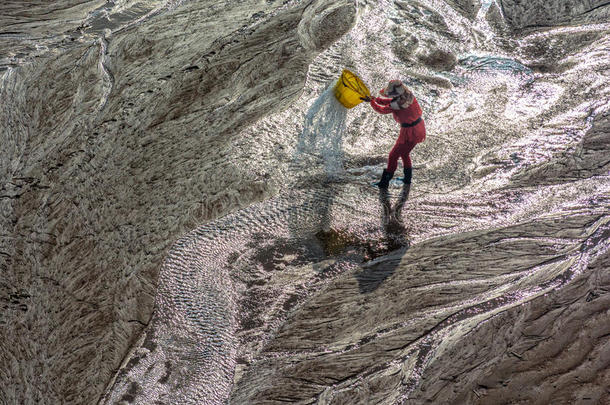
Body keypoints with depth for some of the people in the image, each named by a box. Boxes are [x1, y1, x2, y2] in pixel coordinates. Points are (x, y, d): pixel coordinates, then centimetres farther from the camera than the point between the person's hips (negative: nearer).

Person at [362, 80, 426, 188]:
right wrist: (376, 99, 5)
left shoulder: (397, 104, -26)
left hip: (410, 132, -8)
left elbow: (381, 110, -9)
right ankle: (407, 178, 41)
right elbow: (391, 101, 13)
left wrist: (371, 101, 7)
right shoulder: (408, 95, -2)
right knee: (404, 153, 28)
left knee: (393, 156, 7)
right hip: (419, 128, 8)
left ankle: (385, 182, 18)